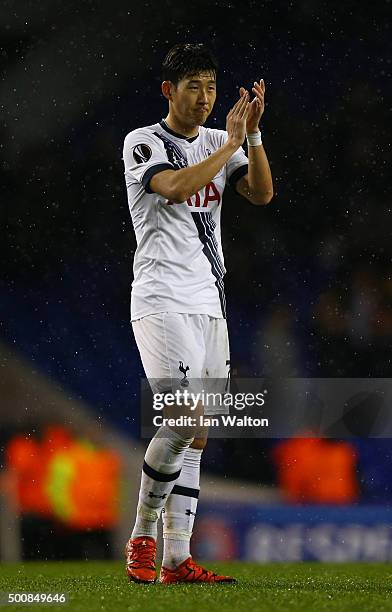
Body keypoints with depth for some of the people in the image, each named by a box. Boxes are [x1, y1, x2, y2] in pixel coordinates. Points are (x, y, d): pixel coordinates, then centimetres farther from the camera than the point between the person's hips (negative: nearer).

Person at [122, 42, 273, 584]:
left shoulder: (216, 144, 15)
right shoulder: (143, 143, -4)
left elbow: (261, 193, 2)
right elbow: (174, 188, -23)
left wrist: (253, 135, -10)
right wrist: (232, 142, -17)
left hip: (209, 303, 7)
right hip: (161, 299, -7)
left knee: (196, 435, 4)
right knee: (184, 418, -20)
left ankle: (176, 561, 6)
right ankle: (142, 537, -5)